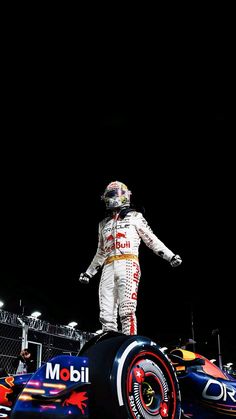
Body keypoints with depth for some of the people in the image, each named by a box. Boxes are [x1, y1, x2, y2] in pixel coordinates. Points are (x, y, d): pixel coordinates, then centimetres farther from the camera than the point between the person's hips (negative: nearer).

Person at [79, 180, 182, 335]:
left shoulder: (135, 217, 15)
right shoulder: (104, 224, 28)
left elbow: (152, 240, 11)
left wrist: (170, 256, -1)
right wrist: (89, 273, 36)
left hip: (128, 264, -5)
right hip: (108, 268, 5)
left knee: (127, 310, -21)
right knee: (106, 314, -6)